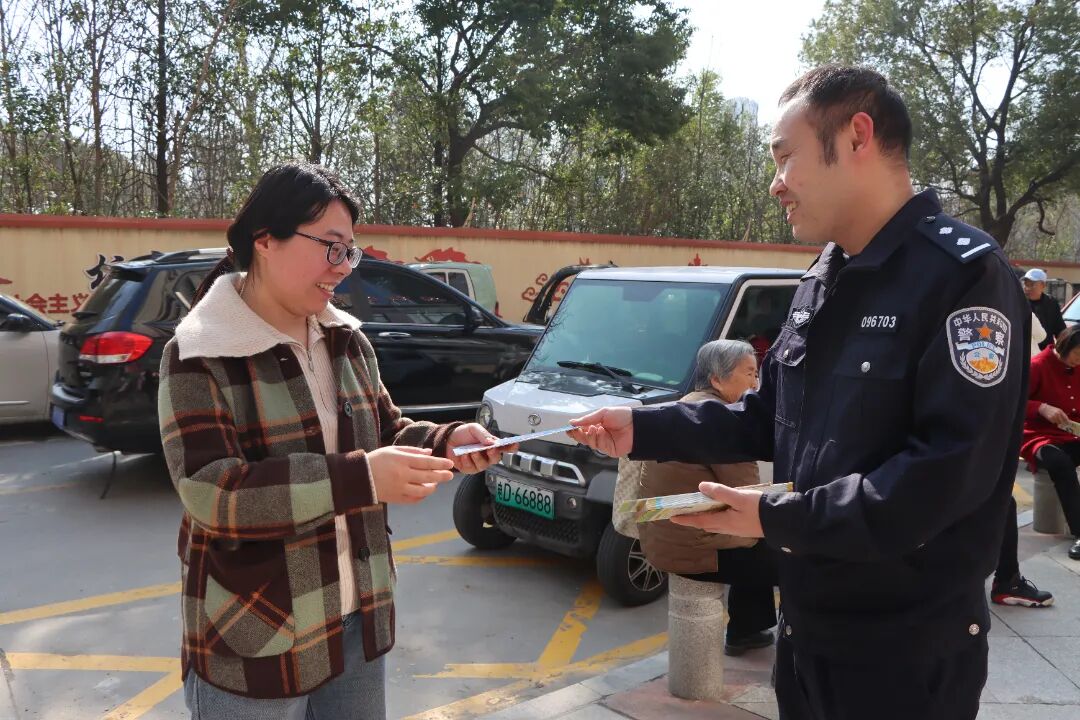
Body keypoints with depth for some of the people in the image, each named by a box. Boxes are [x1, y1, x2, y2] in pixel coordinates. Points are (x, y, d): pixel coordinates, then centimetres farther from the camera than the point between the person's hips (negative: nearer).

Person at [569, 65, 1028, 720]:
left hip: (910, 648, -7)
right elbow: (769, 418, 13)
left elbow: (952, 472, -26)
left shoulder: (965, 274, -18)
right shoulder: (824, 282, 9)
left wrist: (777, 519, -24)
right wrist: (645, 429, 2)